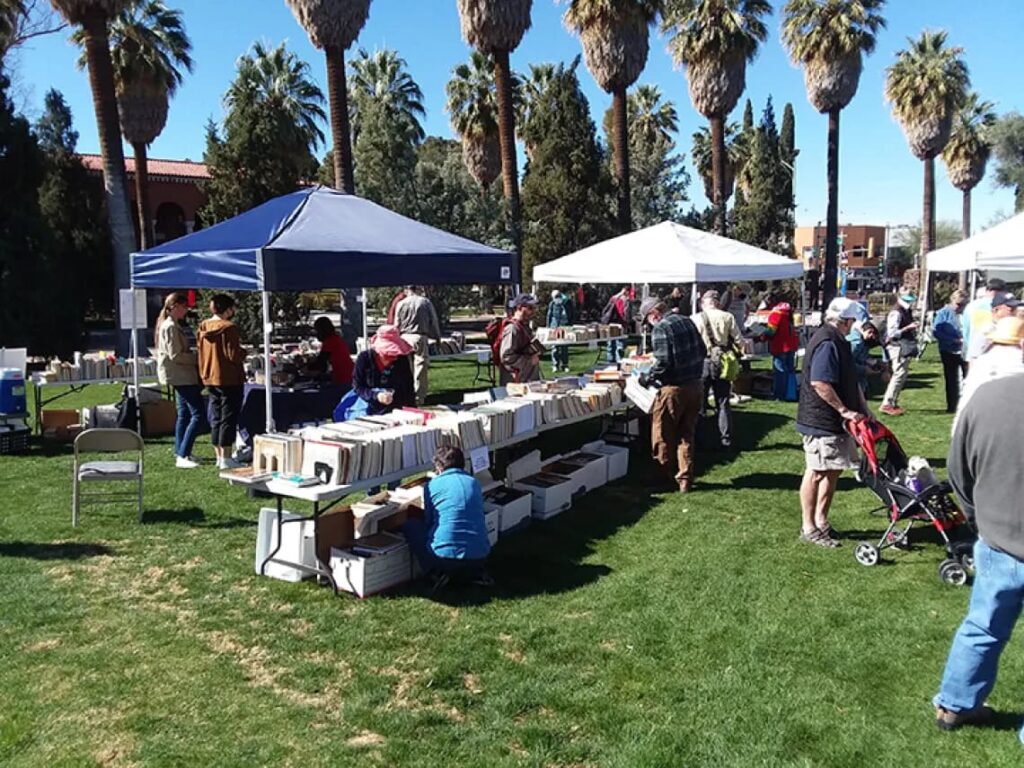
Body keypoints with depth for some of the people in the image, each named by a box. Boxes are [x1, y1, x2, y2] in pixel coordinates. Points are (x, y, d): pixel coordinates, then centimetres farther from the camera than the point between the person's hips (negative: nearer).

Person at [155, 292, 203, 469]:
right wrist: (196, 357, -11)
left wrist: (193, 355, 8)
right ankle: (182, 456, -14)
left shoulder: (169, 324, 16)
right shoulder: (171, 326, -15)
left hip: (180, 376, 11)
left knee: (184, 414, 16)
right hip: (181, 376, -11)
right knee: (197, 414, -13)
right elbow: (175, 355, -20)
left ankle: (180, 454, 23)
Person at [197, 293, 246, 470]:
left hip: (210, 379, 7)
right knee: (228, 418, -2)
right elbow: (234, 356, -18)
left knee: (216, 417, 14)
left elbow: (201, 353, 12)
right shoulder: (229, 328, -16)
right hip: (229, 379, -7)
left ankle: (219, 456, 20)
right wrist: (244, 352, 0)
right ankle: (226, 459, -1)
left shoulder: (203, 328, 6)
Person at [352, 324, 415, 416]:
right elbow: (357, 387, -2)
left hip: (396, 412, 1)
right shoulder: (364, 358, -4)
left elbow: (409, 389, 11)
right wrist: (376, 396, -18)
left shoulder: (402, 360, 4)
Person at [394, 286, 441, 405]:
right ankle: (419, 398, 2)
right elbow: (434, 322, 4)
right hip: (420, 337, -2)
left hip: (405, 338, 2)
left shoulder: (401, 304, 6)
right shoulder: (426, 302, 1)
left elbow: (397, 325, 9)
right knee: (421, 369, 1)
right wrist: (437, 338, 14)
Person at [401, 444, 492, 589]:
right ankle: (475, 571, 15)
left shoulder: (433, 485, 0)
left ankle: (437, 573, 6)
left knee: (410, 525, 18)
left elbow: (428, 521, 11)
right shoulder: (474, 482, 11)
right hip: (480, 557, 4)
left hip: (445, 556, -4)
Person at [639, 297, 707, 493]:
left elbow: (663, 362, -21)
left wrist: (649, 378, -6)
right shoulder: (688, 322, 9)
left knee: (662, 435, 8)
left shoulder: (660, 329, -14)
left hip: (674, 389, -8)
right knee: (686, 435, 15)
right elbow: (703, 352, 14)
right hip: (696, 386, 8)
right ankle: (685, 479, 18)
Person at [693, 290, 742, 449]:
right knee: (723, 403, 10)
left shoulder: (696, 319, -3)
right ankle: (726, 440, 10)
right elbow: (738, 341, -1)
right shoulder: (727, 317, 0)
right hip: (722, 363, 1)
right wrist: (734, 357, 13)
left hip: (701, 363, -1)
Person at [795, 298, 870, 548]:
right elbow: (819, 383, -27)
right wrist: (844, 410, -20)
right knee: (817, 472, -2)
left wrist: (862, 407, 16)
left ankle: (821, 521, 26)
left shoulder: (836, 341, 15)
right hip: (821, 421, -10)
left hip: (835, 423, 11)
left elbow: (849, 380, 22)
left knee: (833, 471, 15)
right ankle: (808, 528, 8)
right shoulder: (827, 343, -19)